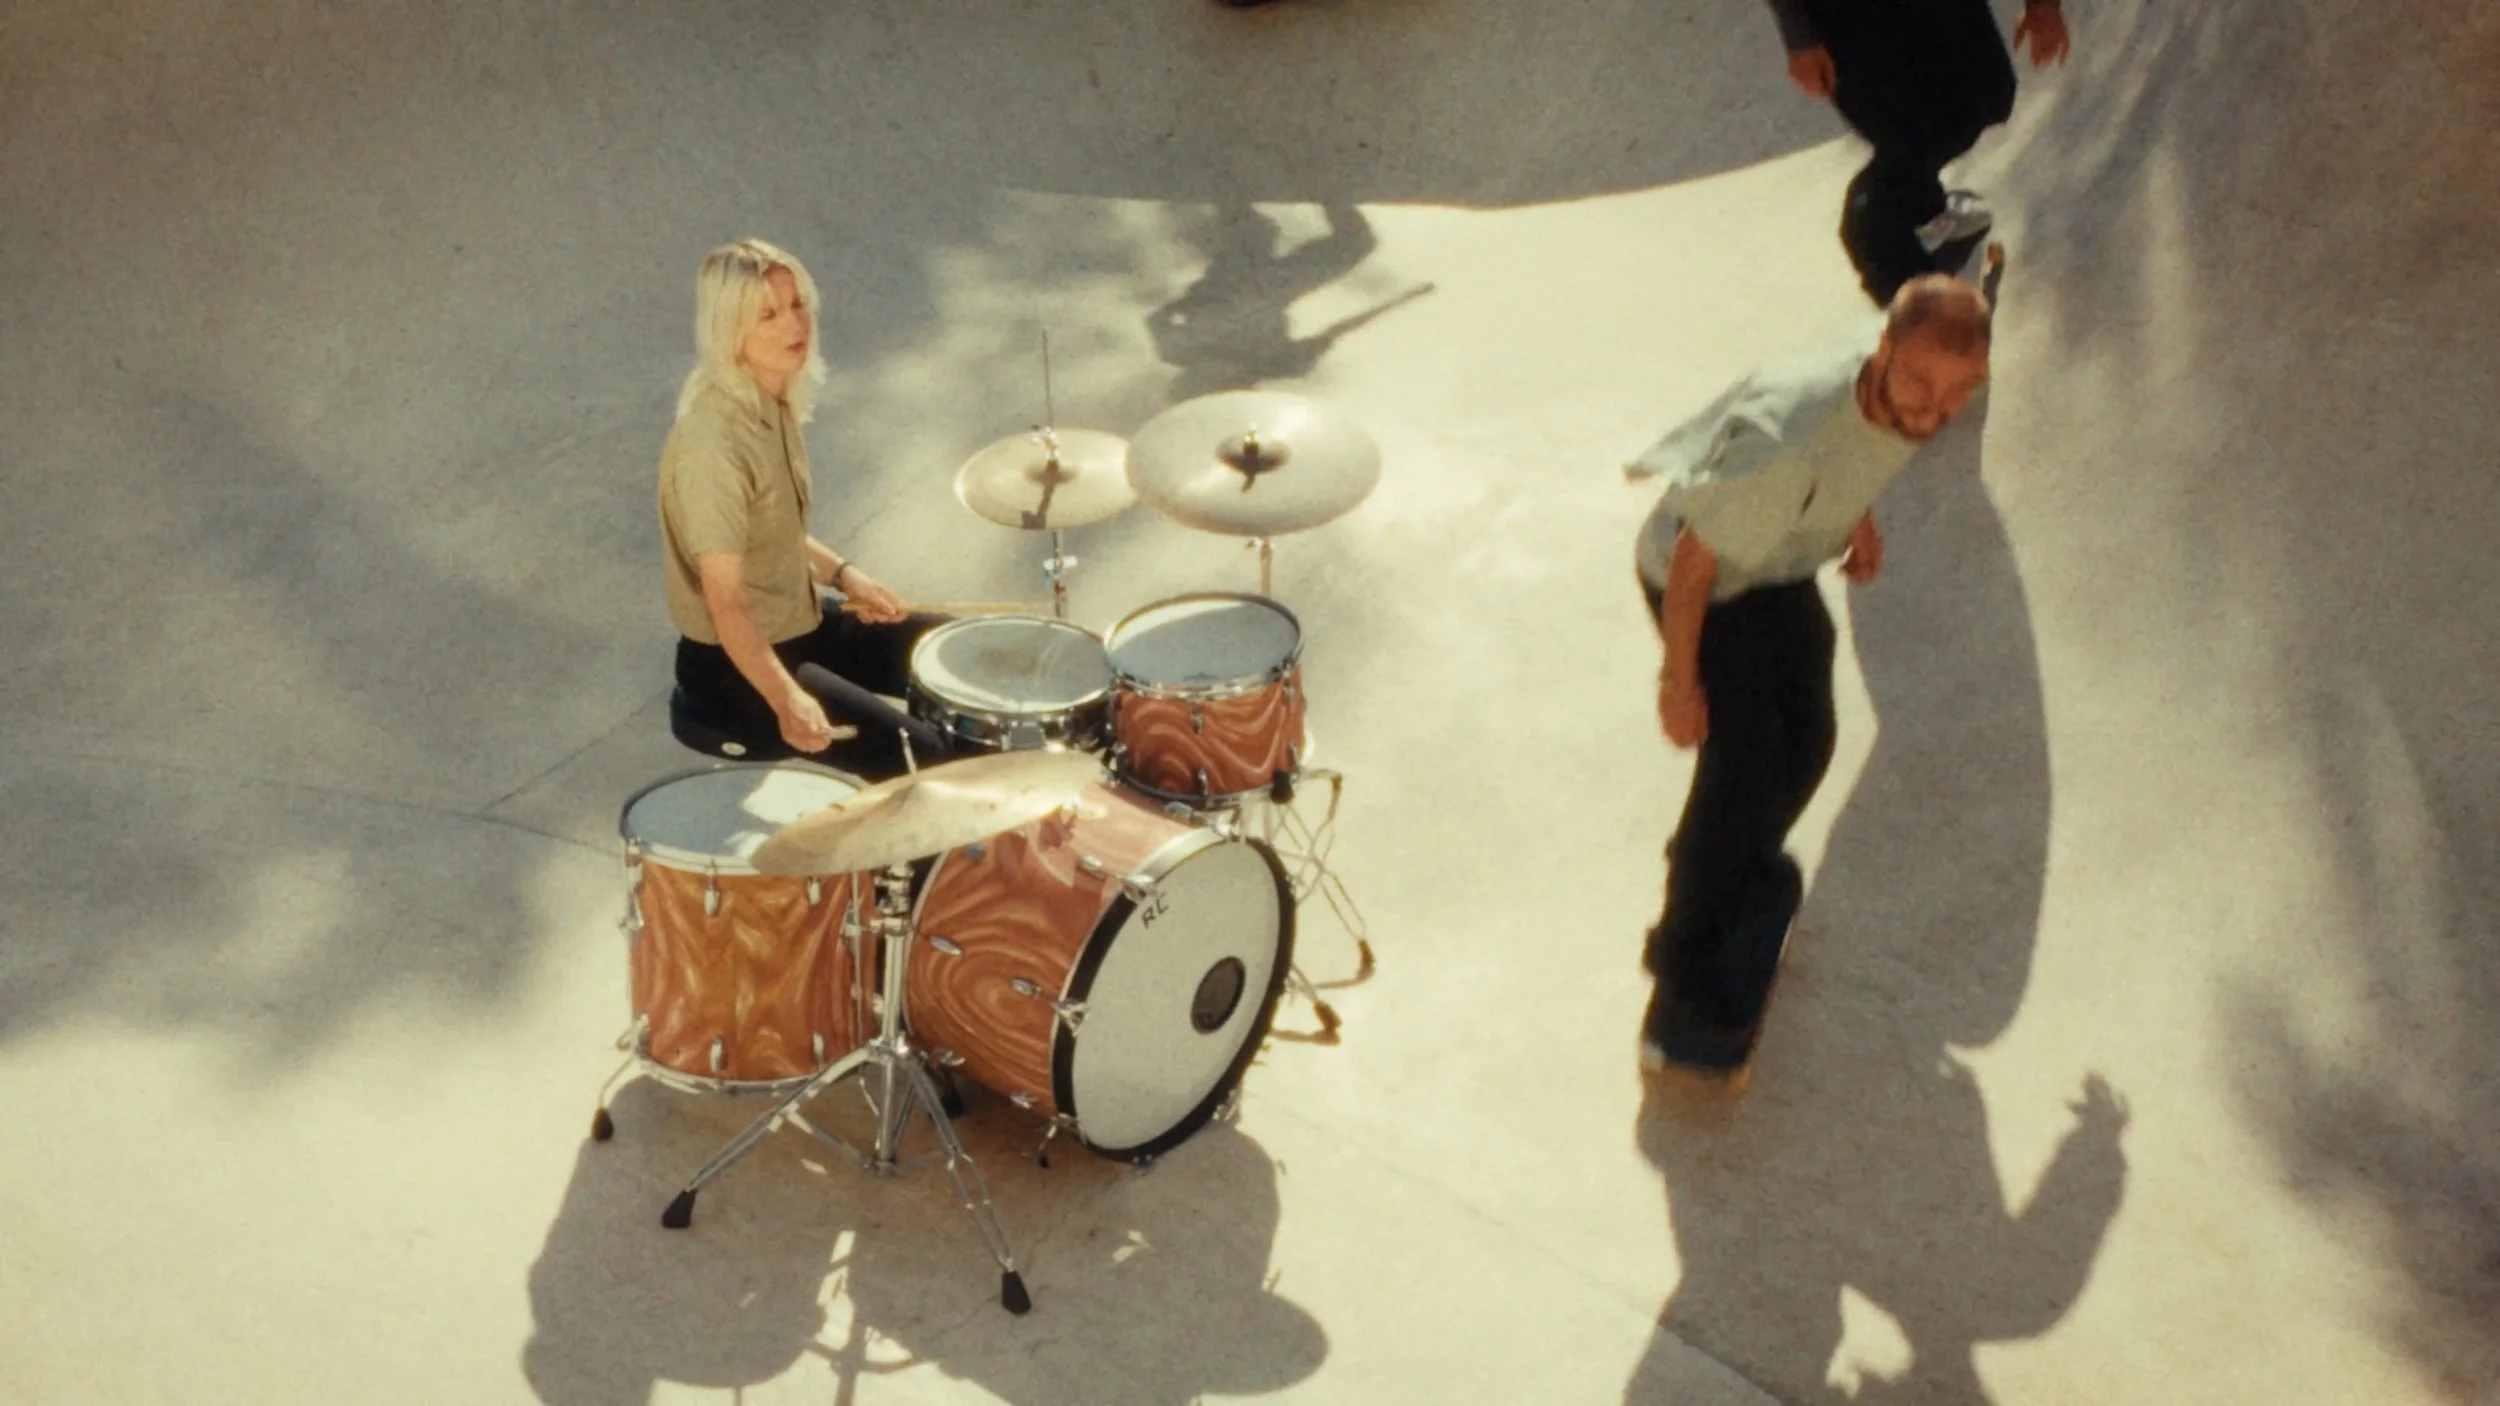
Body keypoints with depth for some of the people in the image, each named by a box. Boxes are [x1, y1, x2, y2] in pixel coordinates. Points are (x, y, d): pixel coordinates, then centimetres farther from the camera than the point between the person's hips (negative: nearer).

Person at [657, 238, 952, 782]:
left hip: (802, 622, 9)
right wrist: (786, 700, -42)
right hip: (736, 663, -9)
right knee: (918, 758, -17)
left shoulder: (777, 399, -1)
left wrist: (841, 572, 4)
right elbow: (726, 604, -31)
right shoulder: (713, 441, -29)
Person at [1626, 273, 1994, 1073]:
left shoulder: (1898, 381, -21)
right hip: (1703, 579, -7)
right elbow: (1693, 559, -30)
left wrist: (1860, 520, 20)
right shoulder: (1789, 445, -43)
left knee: (1805, 743, 18)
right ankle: (1686, 959, 10)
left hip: (1783, 564, 8)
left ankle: (1742, 863, 46)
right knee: (1742, 767, -10)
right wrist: (1678, 680, -19)